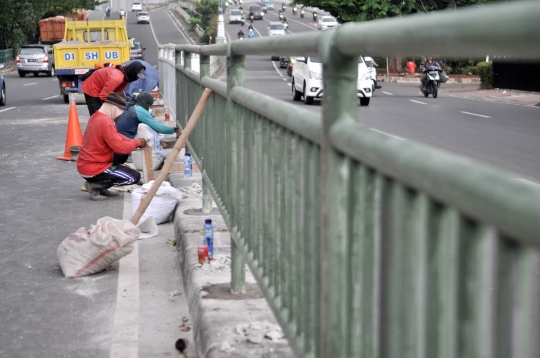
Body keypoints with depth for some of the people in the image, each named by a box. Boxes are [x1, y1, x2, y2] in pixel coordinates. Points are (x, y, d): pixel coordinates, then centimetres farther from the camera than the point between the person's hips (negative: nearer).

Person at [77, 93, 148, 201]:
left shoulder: (95, 117, 8)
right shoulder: (105, 122, -22)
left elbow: (116, 137, 16)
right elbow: (120, 147, -23)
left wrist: (133, 142, 3)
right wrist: (137, 142, -7)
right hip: (93, 170, -10)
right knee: (134, 177, -5)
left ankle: (101, 187, 10)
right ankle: (95, 185, -6)